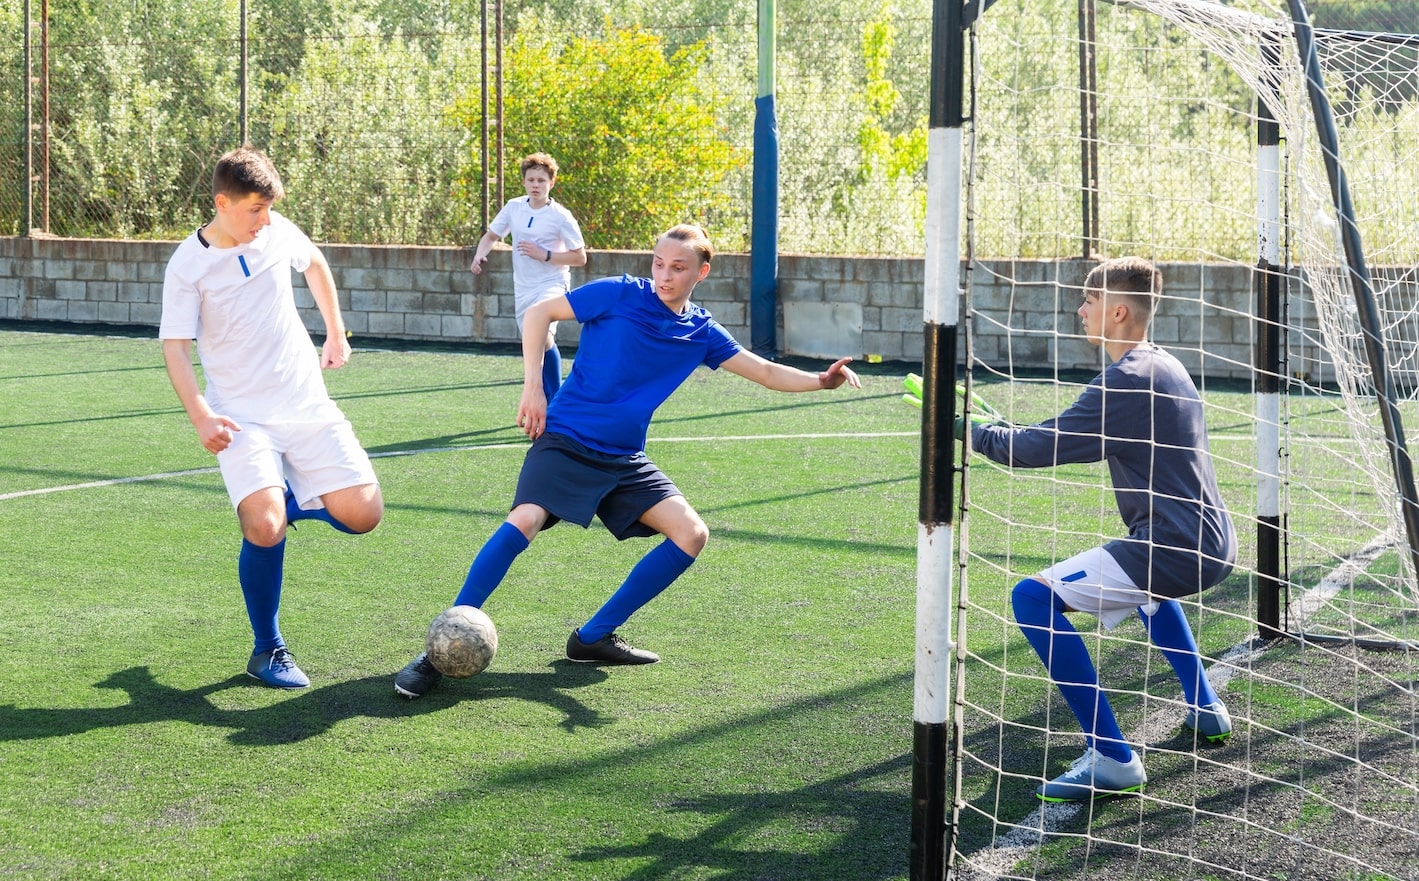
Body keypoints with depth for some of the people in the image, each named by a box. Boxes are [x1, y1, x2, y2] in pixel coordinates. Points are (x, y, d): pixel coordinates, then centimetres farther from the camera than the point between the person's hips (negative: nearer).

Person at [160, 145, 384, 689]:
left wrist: (336, 334, 26)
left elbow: (315, 264, 24)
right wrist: (201, 417, -22)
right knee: (265, 528, -25)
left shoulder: (278, 232, 2)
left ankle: (288, 499, 23)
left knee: (363, 515, -8)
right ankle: (267, 651, -4)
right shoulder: (188, 266, -9)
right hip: (243, 418, -4)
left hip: (308, 406, 4)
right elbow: (174, 347, -10)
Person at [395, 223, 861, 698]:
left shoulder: (702, 333, 5)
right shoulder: (620, 294, -9)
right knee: (524, 521, -28)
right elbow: (539, 313, -3)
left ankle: (593, 638, 4)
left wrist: (821, 380, -10)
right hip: (566, 441, -6)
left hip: (625, 461, 6)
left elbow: (767, 372, 9)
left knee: (692, 535, -5)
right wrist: (532, 386, -11)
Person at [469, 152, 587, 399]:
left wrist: (544, 255, -18)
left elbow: (580, 257, -8)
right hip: (523, 289, 5)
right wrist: (480, 255, -9)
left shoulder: (560, 216, -11)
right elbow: (491, 235, 12)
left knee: (542, 336, -30)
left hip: (552, 285, -5)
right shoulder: (514, 207, 1)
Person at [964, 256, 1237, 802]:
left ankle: (1112, 759, -18)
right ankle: (1206, 710, 42)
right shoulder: (1165, 368, 14)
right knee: (1143, 574, 42)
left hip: (1175, 550, -10)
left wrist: (969, 429, -2)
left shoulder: (1125, 381, -16)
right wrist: (1007, 431, 16)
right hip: (1213, 547, 10)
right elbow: (1093, 443, 26)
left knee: (1035, 598, -14)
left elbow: (1038, 448, -16)